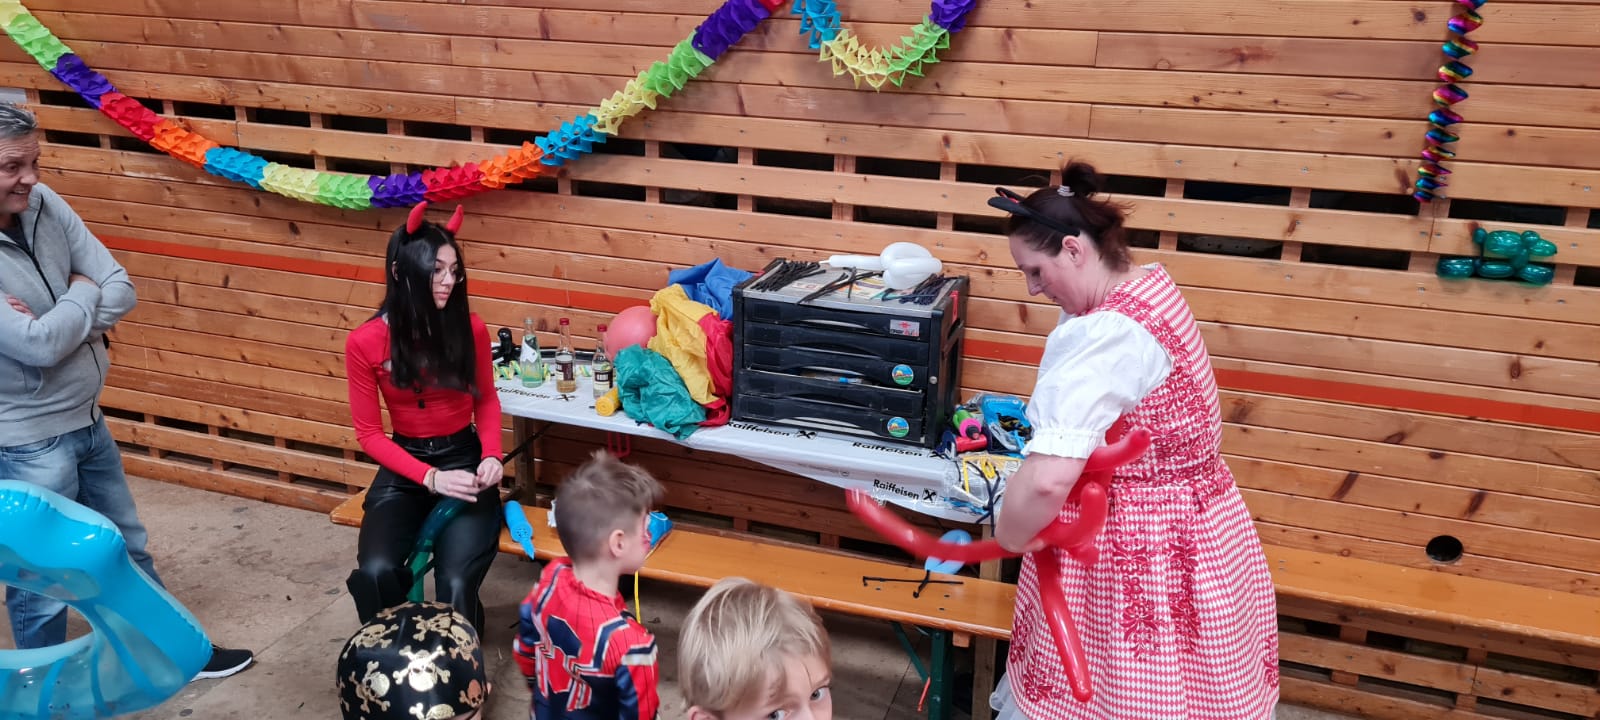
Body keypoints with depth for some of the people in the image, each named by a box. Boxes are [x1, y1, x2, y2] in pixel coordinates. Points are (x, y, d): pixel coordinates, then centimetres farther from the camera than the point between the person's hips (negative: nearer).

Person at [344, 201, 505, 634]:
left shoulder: (470, 328, -7)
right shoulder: (365, 343, -11)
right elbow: (368, 433, -4)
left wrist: (491, 455, -9)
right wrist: (430, 478, -18)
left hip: (465, 459, 0)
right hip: (405, 466, 0)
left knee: (456, 585, -24)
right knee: (375, 573, -28)